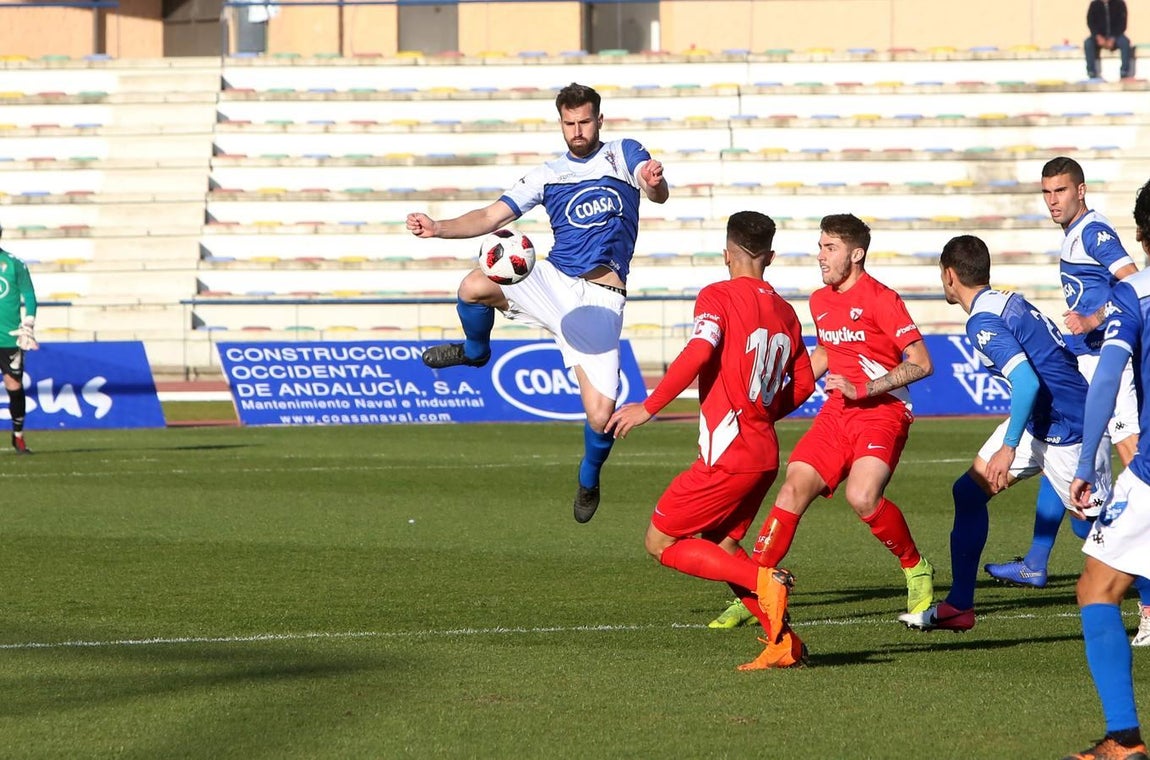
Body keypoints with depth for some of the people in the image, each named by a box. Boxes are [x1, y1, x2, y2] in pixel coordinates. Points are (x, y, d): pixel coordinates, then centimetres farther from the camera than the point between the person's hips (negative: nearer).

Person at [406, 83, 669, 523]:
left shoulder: (622, 155, 5)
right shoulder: (547, 175, 14)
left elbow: (658, 194, -15)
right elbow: (491, 217, 9)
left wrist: (654, 183, -41)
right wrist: (439, 228, -9)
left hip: (601, 300, -3)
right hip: (552, 280, 3)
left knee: (600, 417, -14)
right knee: (475, 287, -28)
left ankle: (589, 478, 21)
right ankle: (475, 351, 7)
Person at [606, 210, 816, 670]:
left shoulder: (717, 297, -6)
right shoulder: (784, 312, 14)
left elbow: (699, 353, -23)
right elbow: (803, 383, 19)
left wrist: (648, 408, -19)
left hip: (728, 454, -7)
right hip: (765, 454, 7)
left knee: (661, 543, 1)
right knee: (719, 547, 19)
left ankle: (764, 580, -15)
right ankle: (783, 642, 5)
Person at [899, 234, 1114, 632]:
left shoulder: (983, 322, -19)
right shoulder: (1011, 302, 9)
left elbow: (1028, 381, -29)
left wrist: (1009, 447, -25)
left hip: (1068, 431, -10)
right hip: (1039, 422, 10)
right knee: (969, 492, 9)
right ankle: (959, 607, 12)